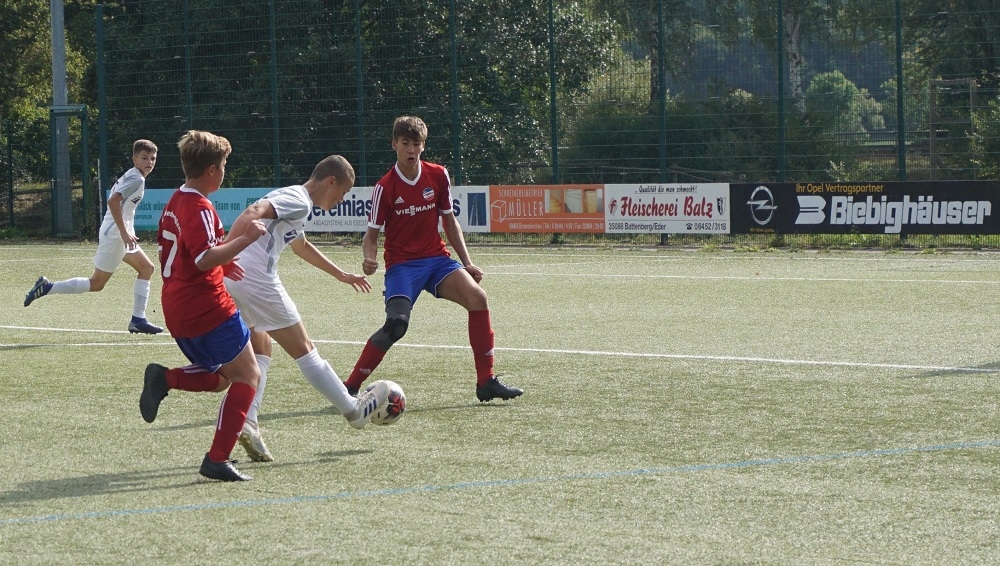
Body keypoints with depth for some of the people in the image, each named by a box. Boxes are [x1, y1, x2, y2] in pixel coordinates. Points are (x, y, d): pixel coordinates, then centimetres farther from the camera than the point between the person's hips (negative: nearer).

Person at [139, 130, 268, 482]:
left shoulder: (175, 202, 13)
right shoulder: (199, 208, -16)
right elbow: (205, 259, -28)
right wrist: (244, 239, -24)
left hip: (176, 308, 9)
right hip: (207, 306, -9)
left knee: (220, 377, 22)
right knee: (247, 376, 0)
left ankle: (164, 379, -4)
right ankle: (218, 460, -8)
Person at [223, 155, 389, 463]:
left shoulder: (293, 200, 27)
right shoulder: (299, 201, -5)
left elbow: (301, 246, 46)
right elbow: (254, 212, -23)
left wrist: (341, 275, 55)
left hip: (231, 279, 9)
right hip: (256, 279, -9)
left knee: (259, 350, 17)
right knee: (302, 348, 4)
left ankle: (246, 422, 2)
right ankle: (353, 410, 17)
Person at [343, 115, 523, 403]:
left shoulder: (438, 175, 2)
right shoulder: (385, 187, -8)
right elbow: (372, 234, -3)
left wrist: (467, 262, 7)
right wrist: (369, 259, -25)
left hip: (437, 258, 4)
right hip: (402, 263, -4)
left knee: (477, 296, -19)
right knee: (396, 324, -24)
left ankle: (486, 382, -9)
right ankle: (350, 387, -9)